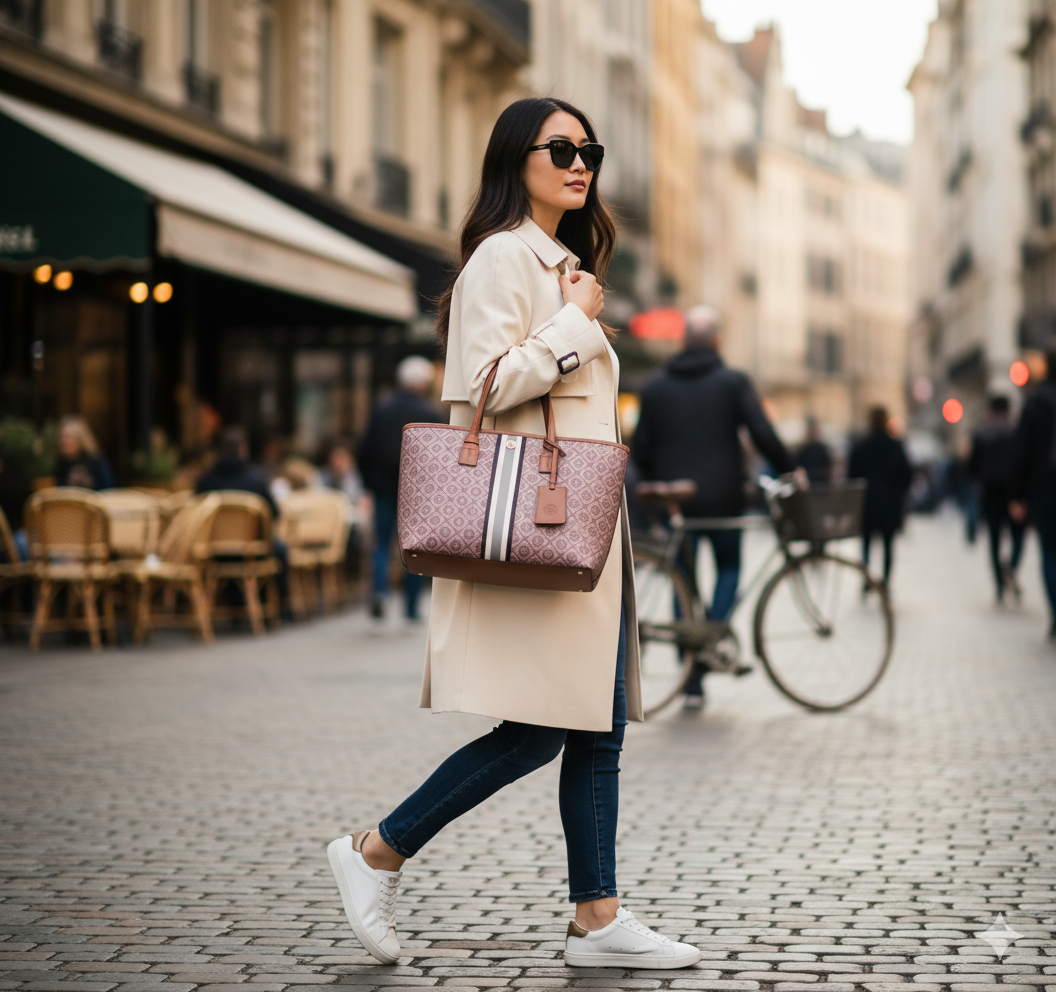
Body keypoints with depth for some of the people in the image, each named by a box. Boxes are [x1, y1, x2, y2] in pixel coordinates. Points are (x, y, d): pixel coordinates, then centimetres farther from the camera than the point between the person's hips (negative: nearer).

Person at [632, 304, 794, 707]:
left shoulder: (656, 386, 6)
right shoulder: (733, 382, -3)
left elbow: (640, 450, 5)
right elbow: (763, 436, -11)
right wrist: (790, 471, 2)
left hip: (675, 501, 2)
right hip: (723, 498, -2)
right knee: (728, 568, 20)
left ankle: (692, 682, 6)